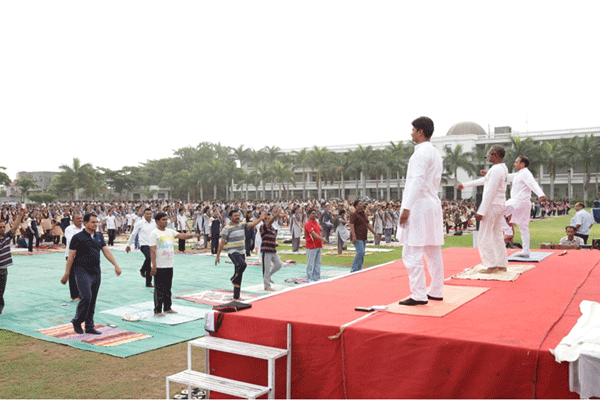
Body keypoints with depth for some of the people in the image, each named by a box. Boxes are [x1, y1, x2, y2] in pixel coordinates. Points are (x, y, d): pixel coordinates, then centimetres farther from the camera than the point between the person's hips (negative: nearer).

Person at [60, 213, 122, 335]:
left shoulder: (99, 236, 12)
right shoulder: (78, 237, -5)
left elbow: (106, 251, 8)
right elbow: (71, 256, -5)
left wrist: (116, 265, -4)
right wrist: (66, 274, -6)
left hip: (96, 272, 6)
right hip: (83, 271, -6)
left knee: (93, 300, 8)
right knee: (86, 297, -14)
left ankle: (89, 326, 17)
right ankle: (77, 322, 7)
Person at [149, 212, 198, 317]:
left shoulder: (170, 231, 11)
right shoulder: (154, 234, -8)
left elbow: (181, 236, 3)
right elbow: (152, 250, -13)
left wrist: (192, 235, -18)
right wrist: (153, 266, -18)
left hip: (169, 266, 6)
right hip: (159, 267, -6)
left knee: (168, 288, 15)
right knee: (159, 289, -1)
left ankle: (167, 307, 26)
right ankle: (157, 311, 6)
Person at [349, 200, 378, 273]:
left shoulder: (364, 214, 17)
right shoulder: (354, 214, -9)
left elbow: (368, 224, 23)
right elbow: (351, 225, -17)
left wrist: (375, 233, 19)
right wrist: (353, 236, -25)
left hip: (363, 238, 8)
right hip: (357, 238, -8)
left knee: (361, 253, 8)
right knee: (361, 252, -16)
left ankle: (358, 269, 14)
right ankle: (354, 269, -10)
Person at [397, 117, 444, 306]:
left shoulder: (421, 152, -12)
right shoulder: (435, 153, 19)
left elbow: (418, 182, -21)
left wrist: (407, 207, -22)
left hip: (419, 207, -10)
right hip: (433, 205, 10)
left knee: (412, 254, -7)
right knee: (433, 253, 14)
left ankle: (419, 295, -5)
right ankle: (436, 292, 21)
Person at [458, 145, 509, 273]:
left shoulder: (496, 170, -18)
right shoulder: (503, 168, 13)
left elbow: (490, 193, -22)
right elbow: (484, 181, 24)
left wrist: (481, 212, -21)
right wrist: (465, 185, 30)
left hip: (493, 205, -10)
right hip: (500, 205, 10)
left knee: (484, 236, -4)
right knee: (497, 235, 14)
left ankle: (492, 265, -1)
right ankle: (502, 264, 17)